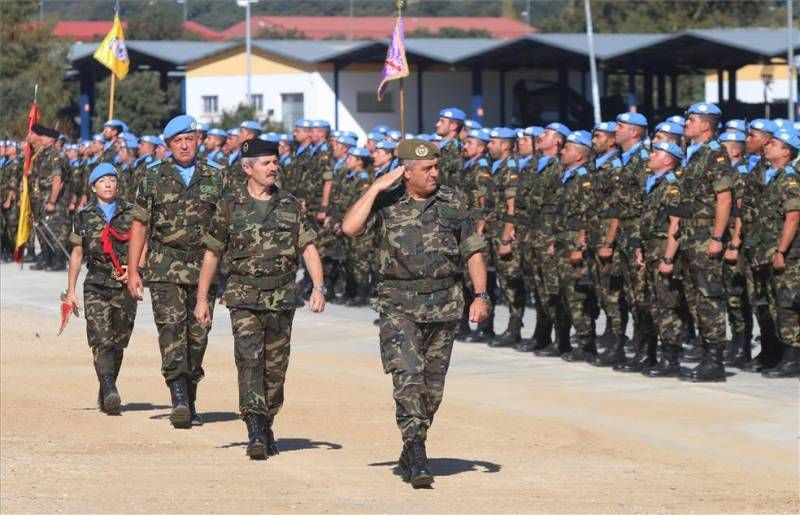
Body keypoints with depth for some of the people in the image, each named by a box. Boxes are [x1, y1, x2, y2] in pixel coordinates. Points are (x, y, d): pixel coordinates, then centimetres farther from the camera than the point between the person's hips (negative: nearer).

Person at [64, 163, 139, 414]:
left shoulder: (131, 213, 7)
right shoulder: (84, 217, 8)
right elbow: (77, 255, 13)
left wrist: (134, 268, -10)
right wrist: (70, 291, 11)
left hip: (125, 287, 1)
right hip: (96, 287, -1)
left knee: (118, 344, 5)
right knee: (101, 340, -16)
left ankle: (105, 394, 20)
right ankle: (110, 392, -28)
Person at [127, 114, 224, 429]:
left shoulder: (213, 178, 8)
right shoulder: (154, 177, 6)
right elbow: (139, 225, 8)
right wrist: (132, 271, 2)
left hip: (204, 266, 2)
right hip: (165, 268, -2)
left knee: (198, 335, 4)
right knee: (171, 327, -17)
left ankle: (190, 400, 17)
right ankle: (179, 399, -26)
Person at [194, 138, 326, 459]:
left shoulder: (290, 206, 8)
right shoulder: (230, 206, 2)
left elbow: (308, 248, 6)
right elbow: (212, 253, 8)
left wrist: (318, 288, -8)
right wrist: (202, 298, 6)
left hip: (282, 299, 3)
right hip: (244, 298, -3)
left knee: (275, 369, 7)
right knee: (250, 361, -16)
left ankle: (267, 428, 23)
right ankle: (255, 434, -25)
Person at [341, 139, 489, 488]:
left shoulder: (452, 204, 5)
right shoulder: (386, 203, 0)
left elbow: (473, 252, 9)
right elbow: (350, 228, -15)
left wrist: (481, 295, -2)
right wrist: (376, 188, -14)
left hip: (444, 306, 3)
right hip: (399, 306, -3)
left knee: (432, 387, 9)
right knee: (408, 377, -18)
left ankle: (411, 454, 25)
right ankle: (417, 459, -21)